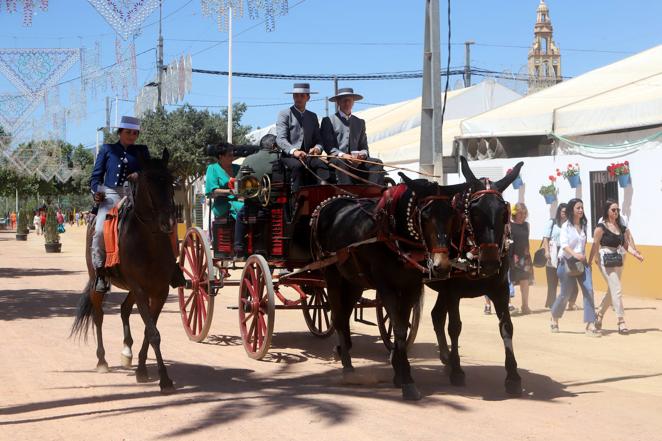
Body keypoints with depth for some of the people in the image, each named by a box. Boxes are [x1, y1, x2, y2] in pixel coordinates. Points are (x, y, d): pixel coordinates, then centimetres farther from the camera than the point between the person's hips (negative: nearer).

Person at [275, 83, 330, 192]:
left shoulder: (313, 117, 22)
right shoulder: (284, 114, 7)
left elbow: (318, 139, 17)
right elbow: (280, 139, -6)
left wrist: (317, 148, -10)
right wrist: (294, 151, -26)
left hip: (308, 155, 3)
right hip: (289, 155, -3)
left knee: (321, 164, -29)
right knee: (297, 166, -36)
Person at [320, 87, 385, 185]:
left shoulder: (360, 122, 24)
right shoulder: (328, 121, 10)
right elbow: (328, 146, 0)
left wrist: (362, 155, -4)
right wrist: (342, 155, -17)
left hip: (356, 161, 4)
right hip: (336, 159, -4)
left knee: (377, 163, -22)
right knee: (339, 162, -38)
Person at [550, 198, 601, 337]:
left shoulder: (583, 225, 10)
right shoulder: (566, 226, -8)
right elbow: (564, 244, -23)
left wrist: (586, 259, 16)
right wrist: (574, 254, -38)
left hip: (582, 262, 5)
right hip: (568, 262, -5)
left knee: (589, 290, -10)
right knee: (565, 293, 3)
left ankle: (590, 325, -11)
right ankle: (554, 319, 29)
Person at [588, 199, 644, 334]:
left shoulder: (621, 226, 10)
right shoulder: (601, 227, -8)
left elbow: (626, 244, 8)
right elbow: (595, 246, -8)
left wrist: (636, 254, -9)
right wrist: (589, 263, -8)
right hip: (606, 261, -7)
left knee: (612, 291, 15)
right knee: (617, 290, -11)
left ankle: (599, 315, 34)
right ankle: (621, 321, -8)